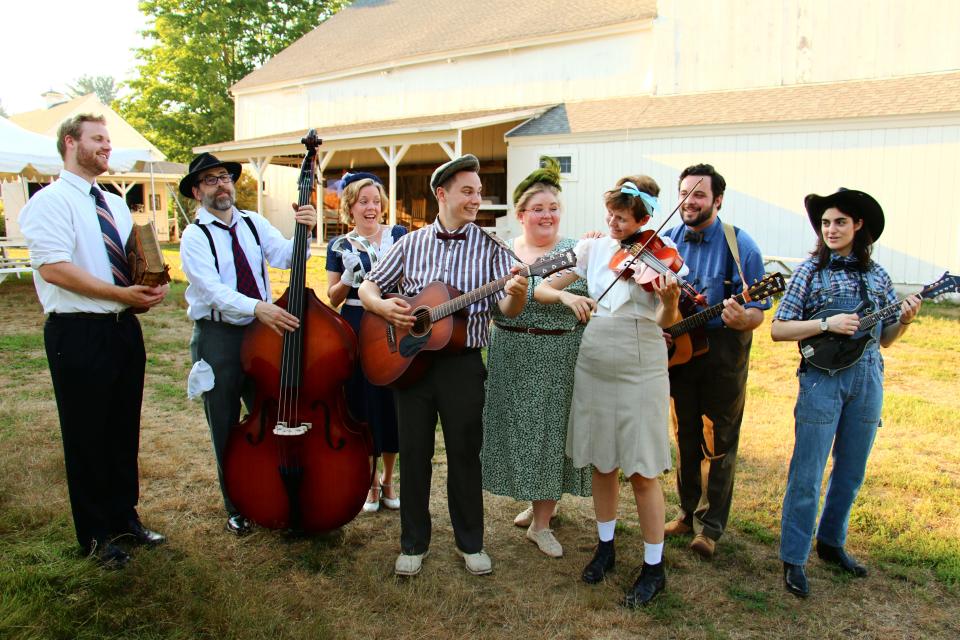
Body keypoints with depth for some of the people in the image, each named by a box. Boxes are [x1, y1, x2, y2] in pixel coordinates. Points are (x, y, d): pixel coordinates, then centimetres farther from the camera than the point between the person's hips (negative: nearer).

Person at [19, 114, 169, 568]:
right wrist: (121, 293, -22)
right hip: (78, 332, -7)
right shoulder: (51, 201, -9)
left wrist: (151, 286, -3)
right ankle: (96, 535, 21)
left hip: (124, 327, 7)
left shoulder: (116, 204, 15)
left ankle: (124, 518, 33)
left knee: (124, 430, 16)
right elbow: (53, 268, -20)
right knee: (86, 436, 5)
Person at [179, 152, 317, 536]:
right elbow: (212, 289, -21)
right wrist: (257, 307, -35)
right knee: (226, 429, 9)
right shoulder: (195, 236, -7)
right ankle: (236, 508, 24)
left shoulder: (255, 224, 6)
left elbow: (285, 258, -8)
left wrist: (303, 232, -27)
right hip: (218, 337, -3)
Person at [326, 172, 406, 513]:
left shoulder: (398, 235, 1)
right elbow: (333, 298, 5)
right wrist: (349, 276, -13)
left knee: (392, 400, 7)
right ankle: (370, 481, 24)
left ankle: (387, 479, 27)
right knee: (362, 402, 6)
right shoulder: (340, 245, 4)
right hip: (356, 330, 0)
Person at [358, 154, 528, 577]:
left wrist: (516, 295, -33)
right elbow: (368, 287, 10)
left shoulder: (489, 248, 0)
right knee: (413, 453, 9)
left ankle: (470, 542, 27)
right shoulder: (411, 244, 5)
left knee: (465, 453, 8)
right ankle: (414, 543, 27)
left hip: (463, 363, -1)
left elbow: (507, 309, -9)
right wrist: (383, 307, -13)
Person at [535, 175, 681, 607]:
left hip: (641, 370, -3)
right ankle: (605, 546, 33)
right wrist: (567, 296, -19)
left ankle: (654, 567, 17)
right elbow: (540, 290, 2)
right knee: (601, 462, 14)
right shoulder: (591, 248, 4)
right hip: (594, 365, 4)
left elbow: (665, 323, -10)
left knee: (642, 470, 1)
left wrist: (670, 300, -31)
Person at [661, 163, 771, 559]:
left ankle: (710, 525, 19)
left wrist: (742, 320, -32)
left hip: (723, 354, -3)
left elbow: (757, 311, -10)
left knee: (719, 442, 5)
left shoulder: (740, 246, -10)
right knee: (685, 437, 15)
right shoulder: (666, 242, 1)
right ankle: (688, 511, 31)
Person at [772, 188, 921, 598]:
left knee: (851, 471, 14)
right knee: (807, 475, -3)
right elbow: (777, 329, -8)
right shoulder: (811, 271, -3)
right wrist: (827, 323, -18)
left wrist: (905, 320, -7)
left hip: (867, 380, 5)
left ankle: (830, 542, 33)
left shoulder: (876, 275, 8)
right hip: (822, 379, -4)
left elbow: (886, 338, 12)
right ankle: (794, 560, 8)